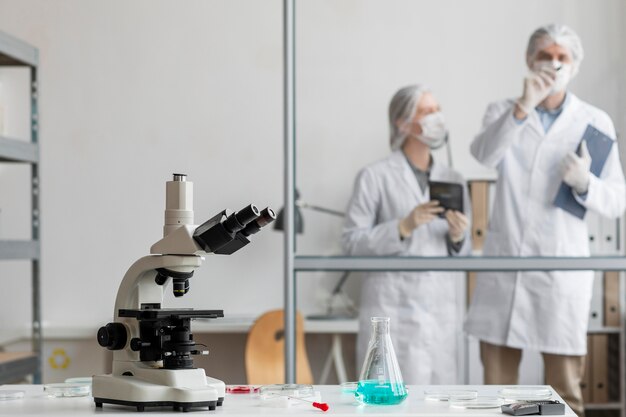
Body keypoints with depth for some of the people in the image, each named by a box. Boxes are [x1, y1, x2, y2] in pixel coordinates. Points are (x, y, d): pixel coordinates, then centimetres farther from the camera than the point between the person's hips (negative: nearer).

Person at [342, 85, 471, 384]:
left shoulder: (453, 180, 11)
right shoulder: (375, 176, -3)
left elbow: (463, 254, 14)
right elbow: (352, 241, -6)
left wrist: (457, 238, -8)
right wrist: (403, 227, -17)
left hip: (442, 312, 5)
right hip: (393, 311, -5)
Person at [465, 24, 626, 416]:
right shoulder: (503, 112, 8)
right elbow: (483, 154, -14)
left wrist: (585, 183, -18)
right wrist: (522, 107, -27)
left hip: (562, 265, -1)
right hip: (504, 262, 2)